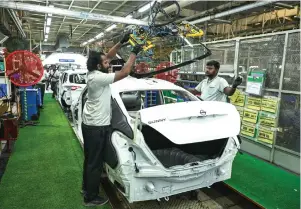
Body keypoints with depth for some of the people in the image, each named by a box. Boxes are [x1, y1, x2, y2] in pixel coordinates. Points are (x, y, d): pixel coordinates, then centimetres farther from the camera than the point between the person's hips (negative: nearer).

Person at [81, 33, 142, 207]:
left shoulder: (93, 73, 4)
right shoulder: (99, 77, -23)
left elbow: (108, 56, 13)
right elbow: (124, 73, -23)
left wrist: (121, 43, 5)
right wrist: (134, 53, -13)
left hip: (90, 124, 10)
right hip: (97, 127, -10)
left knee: (90, 159, 21)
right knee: (95, 162, 3)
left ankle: (86, 187, 38)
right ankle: (91, 197, 18)